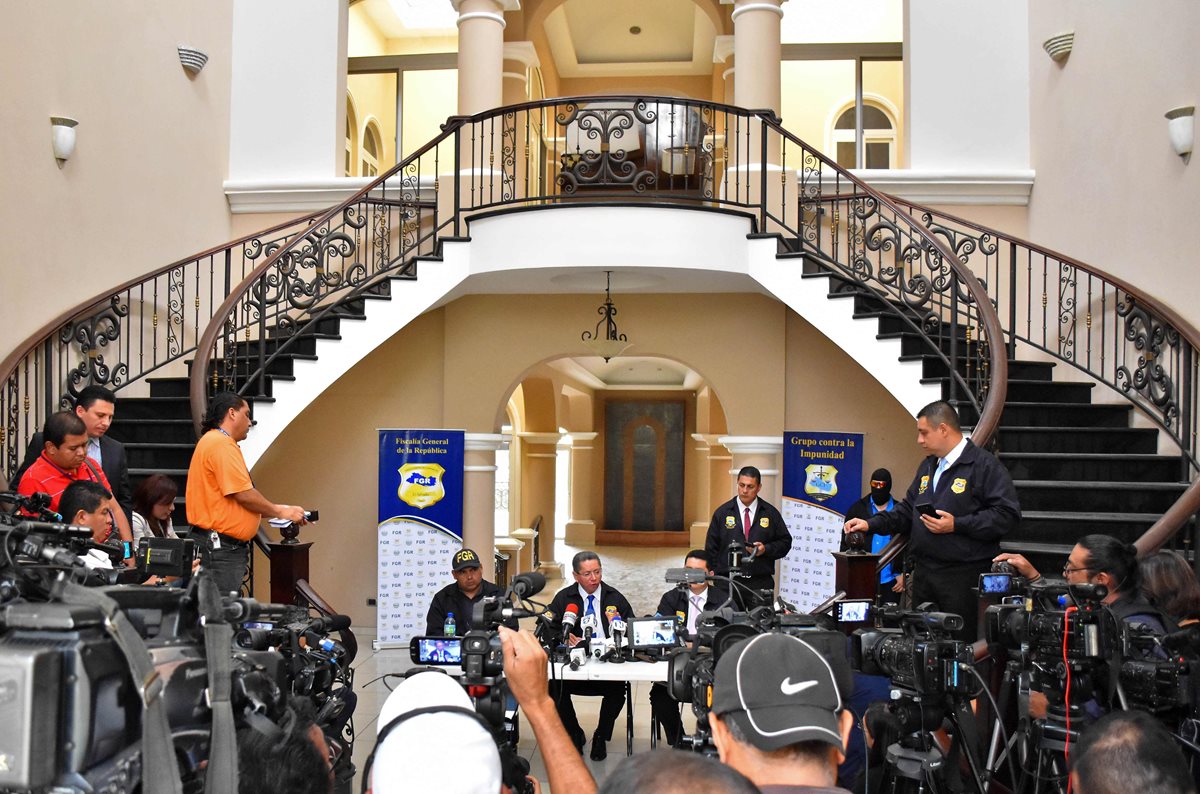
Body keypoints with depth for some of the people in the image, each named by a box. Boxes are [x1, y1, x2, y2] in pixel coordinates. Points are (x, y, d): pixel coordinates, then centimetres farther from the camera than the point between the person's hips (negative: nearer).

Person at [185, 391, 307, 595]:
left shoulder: (215, 441, 20)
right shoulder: (222, 443, -14)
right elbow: (244, 495, -19)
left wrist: (276, 510, 15)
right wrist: (280, 511, -5)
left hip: (224, 546, 11)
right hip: (220, 547, -11)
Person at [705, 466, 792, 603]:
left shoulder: (770, 513, 8)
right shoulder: (722, 513, 7)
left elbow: (785, 542, 11)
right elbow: (711, 548, 7)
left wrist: (766, 549, -8)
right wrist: (715, 577, 0)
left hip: (761, 583, 0)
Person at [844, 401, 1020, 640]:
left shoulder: (984, 464, -8)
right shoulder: (928, 466, 18)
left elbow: (1007, 514, -16)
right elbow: (908, 510, 21)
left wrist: (957, 525, -19)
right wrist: (871, 524, 8)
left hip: (963, 575, -8)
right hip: (924, 573, 8)